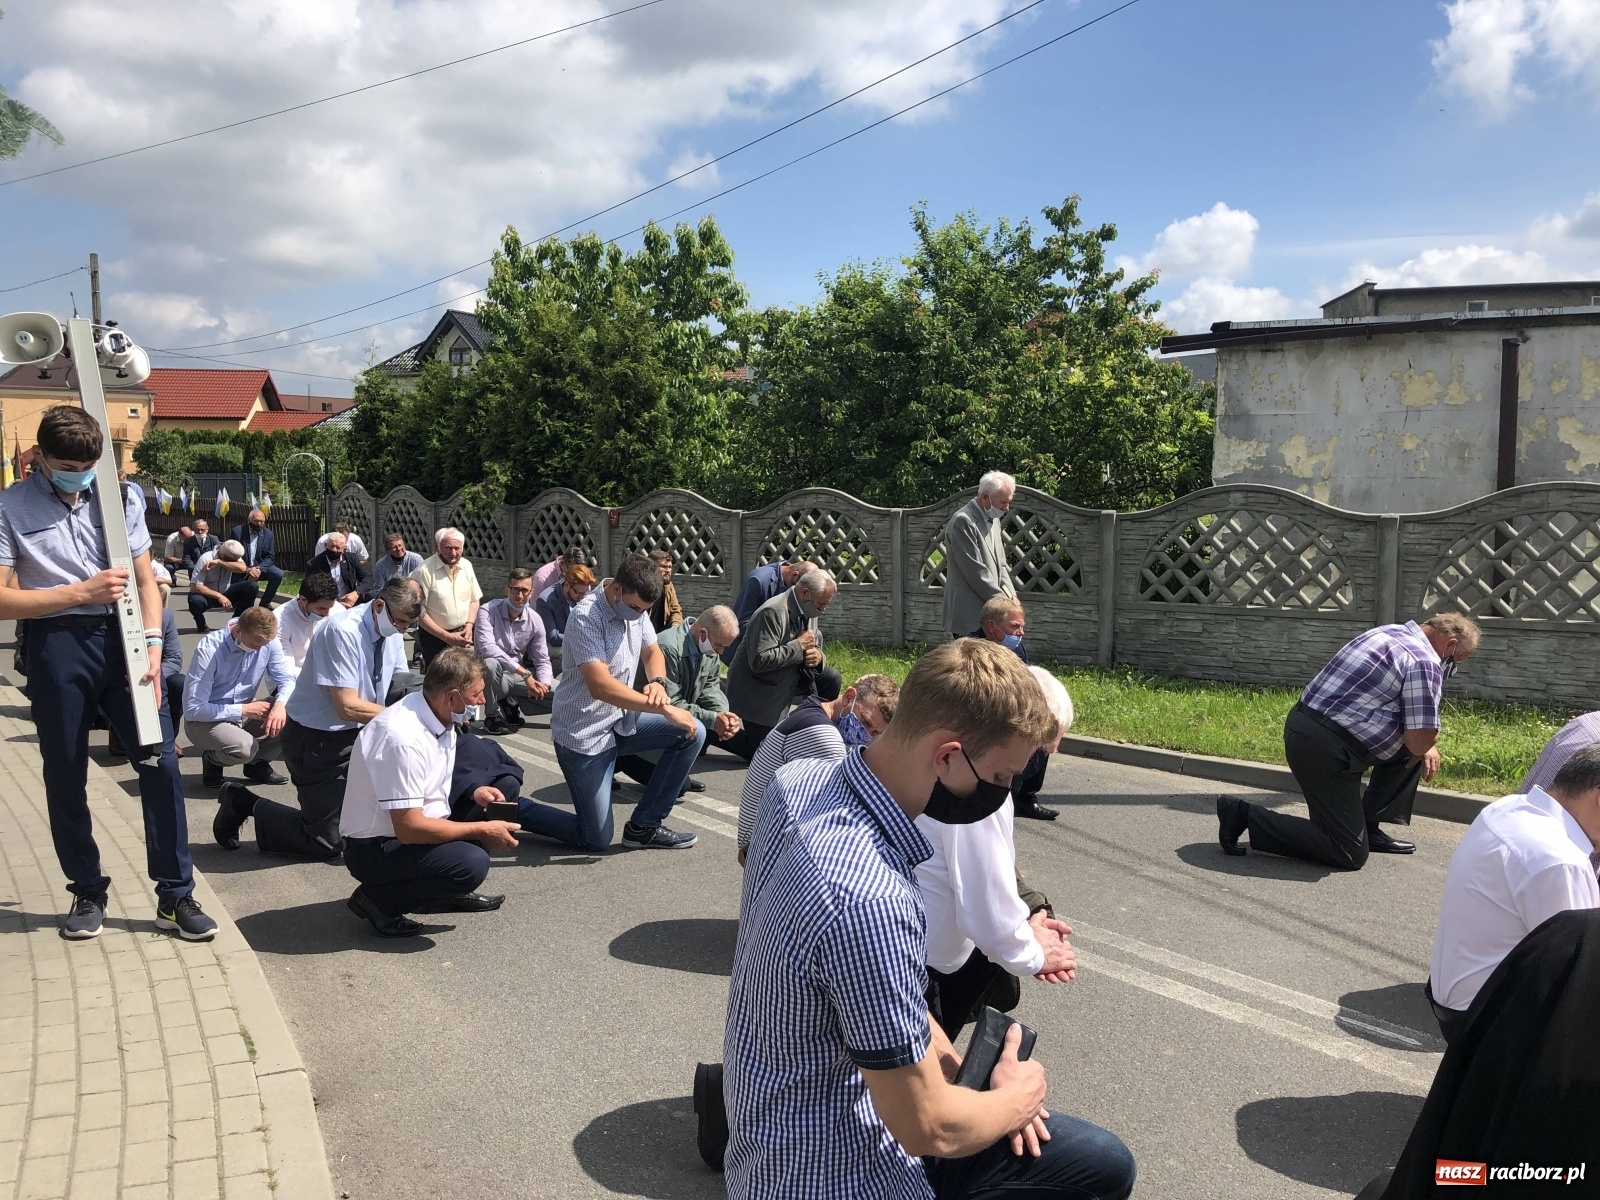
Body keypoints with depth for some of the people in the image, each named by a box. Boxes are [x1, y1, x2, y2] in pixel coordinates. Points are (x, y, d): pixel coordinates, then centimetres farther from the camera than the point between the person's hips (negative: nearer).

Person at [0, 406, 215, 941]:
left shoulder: (120, 498, 6)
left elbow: (145, 581, 6)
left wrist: (153, 647, -5)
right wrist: (82, 592, -14)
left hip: (121, 636, 2)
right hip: (56, 644, -1)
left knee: (160, 760, -2)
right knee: (65, 774, 9)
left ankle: (175, 895, 9)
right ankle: (87, 892, 27)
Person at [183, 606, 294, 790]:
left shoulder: (268, 641, -12)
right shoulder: (209, 649, -25)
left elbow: (287, 679, -9)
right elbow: (193, 709, -25)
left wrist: (280, 704, -32)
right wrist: (243, 709, -27)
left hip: (244, 713, 5)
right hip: (206, 720, -5)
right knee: (244, 746, -35)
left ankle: (258, 763, 5)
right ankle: (212, 760, 2)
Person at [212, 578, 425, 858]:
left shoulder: (393, 631, -5)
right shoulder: (343, 632, -27)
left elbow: (400, 685, 3)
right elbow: (348, 707, -29)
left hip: (358, 734, 7)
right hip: (318, 740, -7)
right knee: (326, 844, 1)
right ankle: (244, 803, 15)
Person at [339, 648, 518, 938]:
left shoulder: (441, 718, -1)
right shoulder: (403, 739, -29)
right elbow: (409, 829, -28)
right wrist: (482, 831, -19)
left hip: (409, 826, 9)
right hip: (373, 849, -9)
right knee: (472, 865, -28)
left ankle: (444, 893, 10)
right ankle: (377, 899, -9)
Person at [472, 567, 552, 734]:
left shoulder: (534, 620, -4)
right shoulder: (488, 612, -18)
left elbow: (542, 660, 1)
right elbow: (487, 648, -32)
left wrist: (543, 684, -22)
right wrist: (525, 674, -36)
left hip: (518, 675, 5)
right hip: (490, 675, -5)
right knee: (490, 664, -39)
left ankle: (511, 703, 13)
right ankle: (492, 715, -12)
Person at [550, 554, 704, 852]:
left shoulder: (635, 606, -1)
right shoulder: (586, 618, -25)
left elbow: (652, 652, 12)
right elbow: (601, 686, -33)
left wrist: (657, 682, -14)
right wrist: (664, 708, -31)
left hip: (620, 721, 8)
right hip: (584, 734, -8)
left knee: (693, 733, -6)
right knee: (596, 839, -4)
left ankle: (644, 826, 4)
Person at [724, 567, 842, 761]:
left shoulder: (808, 611, 0)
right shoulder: (772, 612, -27)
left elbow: (815, 648, 11)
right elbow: (759, 661, -33)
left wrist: (818, 657, -15)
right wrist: (799, 645, -27)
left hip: (787, 680, 8)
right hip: (757, 692, -8)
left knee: (830, 678, -6)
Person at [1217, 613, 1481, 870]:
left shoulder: (1388, 632, 16)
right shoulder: (1424, 663, -12)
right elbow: (1420, 741, -14)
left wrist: (1426, 746, 18)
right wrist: (1428, 745, 9)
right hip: (1324, 749, -10)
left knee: (1409, 752, 21)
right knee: (1349, 855, -3)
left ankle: (1369, 828, 22)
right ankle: (1244, 815, -6)